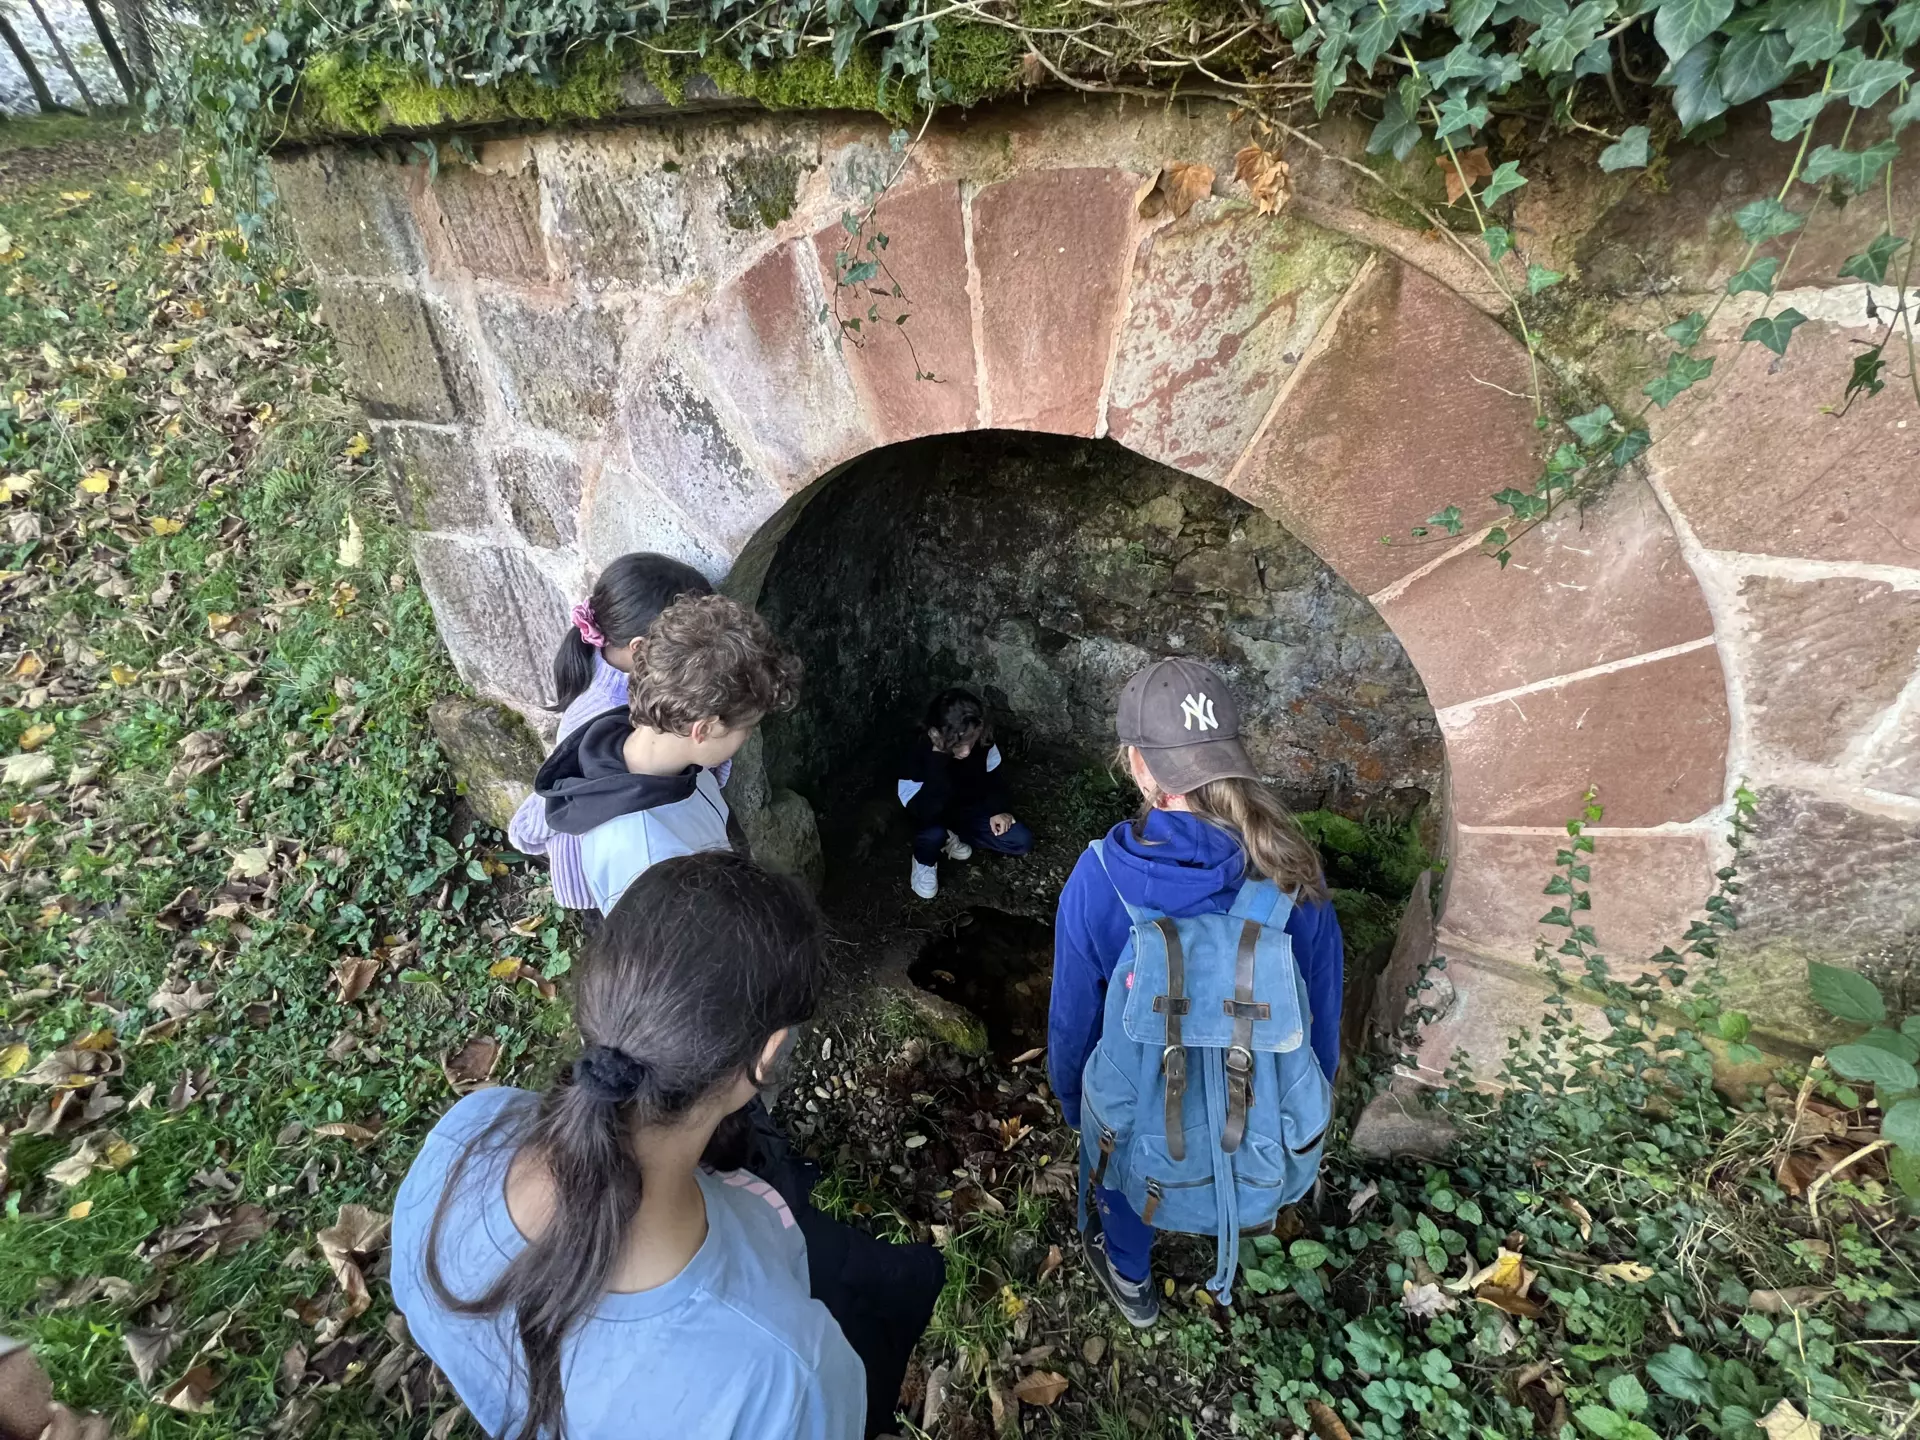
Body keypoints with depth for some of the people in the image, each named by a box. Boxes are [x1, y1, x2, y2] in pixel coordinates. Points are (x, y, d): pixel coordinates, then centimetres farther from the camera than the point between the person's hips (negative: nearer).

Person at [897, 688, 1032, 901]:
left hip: (968, 808, 5)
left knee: (1022, 841, -6)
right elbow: (923, 813, -45)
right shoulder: (917, 753, -35)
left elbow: (995, 774, 0)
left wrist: (998, 809, -12)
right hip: (933, 816, -4)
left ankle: (952, 835, 9)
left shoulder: (981, 741, -23)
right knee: (933, 833, -39)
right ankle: (924, 862, -1)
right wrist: (937, 759, -50)